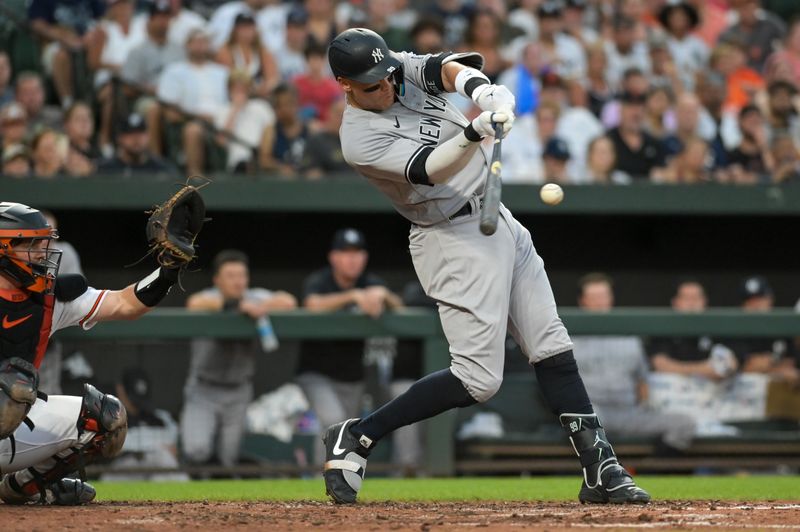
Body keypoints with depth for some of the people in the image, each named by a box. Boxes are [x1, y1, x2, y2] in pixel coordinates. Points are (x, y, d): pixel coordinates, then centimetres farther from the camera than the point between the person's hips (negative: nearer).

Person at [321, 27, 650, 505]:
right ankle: (356, 438, -3)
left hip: (497, 220, 8)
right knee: (479, 378, -11)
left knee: (553, 348, 6)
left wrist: (481, 90, -37)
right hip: (454, 238, -8)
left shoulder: (404, 69, 2)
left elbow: (447, 69, -15)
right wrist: (474, 133, -49)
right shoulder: (361, 140, -19)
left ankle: (600, 468, 8)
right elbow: (430, 169, -30)